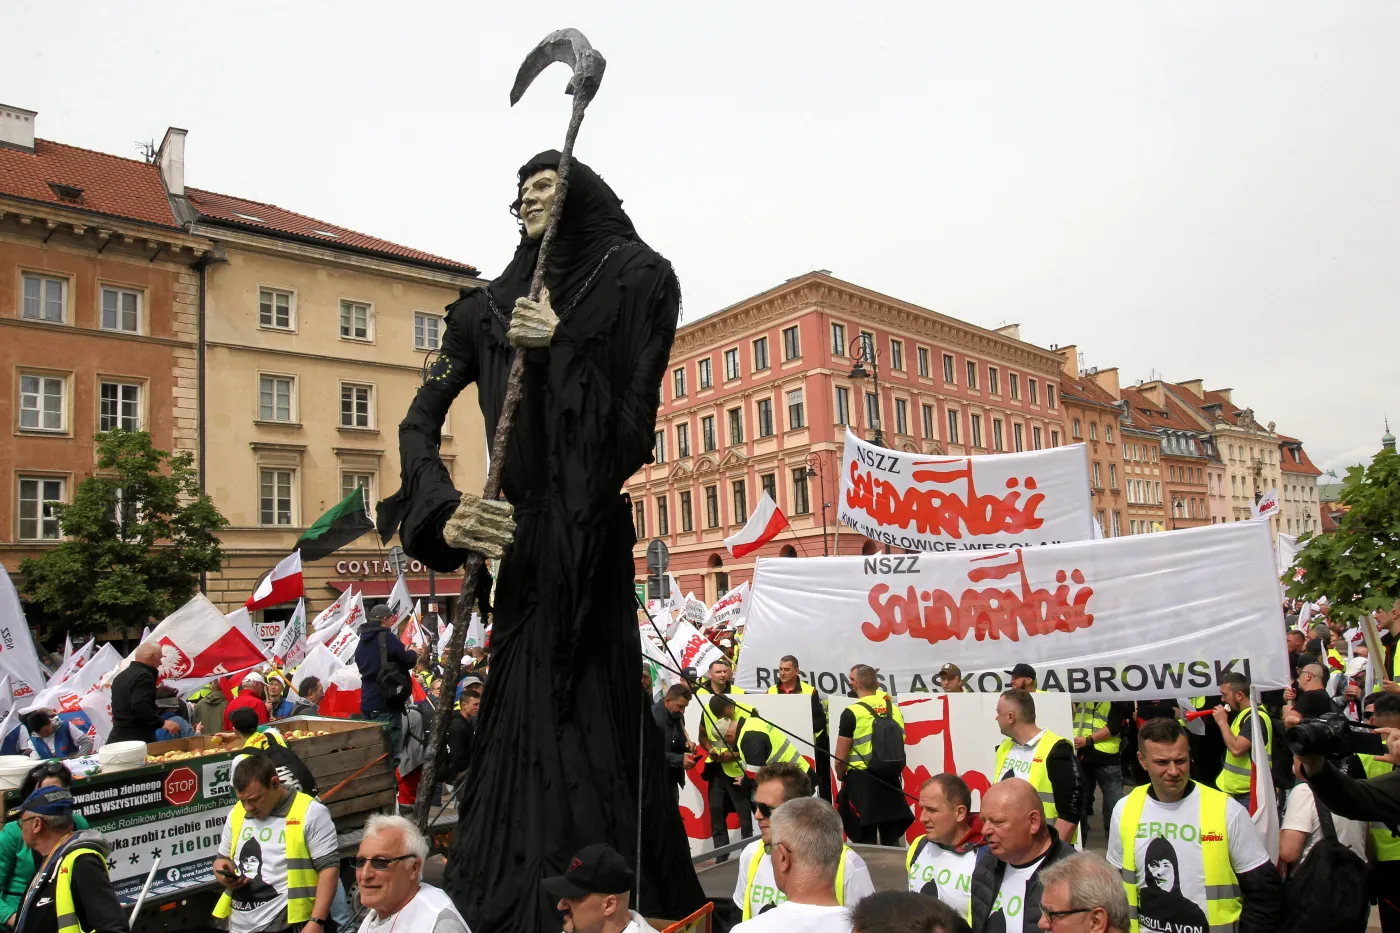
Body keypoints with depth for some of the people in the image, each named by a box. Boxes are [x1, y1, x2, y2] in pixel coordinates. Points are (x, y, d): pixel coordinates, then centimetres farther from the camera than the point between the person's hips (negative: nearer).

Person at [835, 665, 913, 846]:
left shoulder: (852, 713, -11)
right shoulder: (895, 710, 6)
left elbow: (840, 758, -10)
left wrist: (841, 776, 9)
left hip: (861, 782, -5)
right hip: (891, 780, 5)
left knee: (865, 842, 4)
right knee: (892, 839, 13)